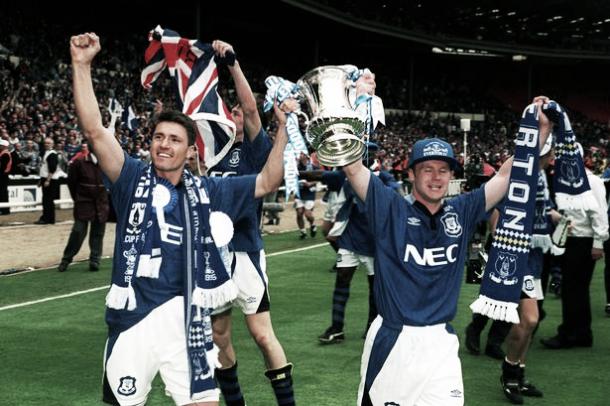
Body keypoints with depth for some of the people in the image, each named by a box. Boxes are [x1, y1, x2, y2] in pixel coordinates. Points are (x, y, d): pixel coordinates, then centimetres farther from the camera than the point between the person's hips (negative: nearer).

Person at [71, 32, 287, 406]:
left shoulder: (207, 191, 9)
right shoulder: (133, 179, 2)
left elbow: (268, 182, 11)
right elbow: (95, 130, -8)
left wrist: (284, 127, 3)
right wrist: (82, 66, -14)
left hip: (186, 316, 1)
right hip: (134, 315, -1)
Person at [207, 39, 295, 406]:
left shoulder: (255, 149, -2)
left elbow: (251, 107, -15)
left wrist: (232, 62, -18)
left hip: (244, 250, -6)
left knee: (262, 334, -5)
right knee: (219, 335, 13)